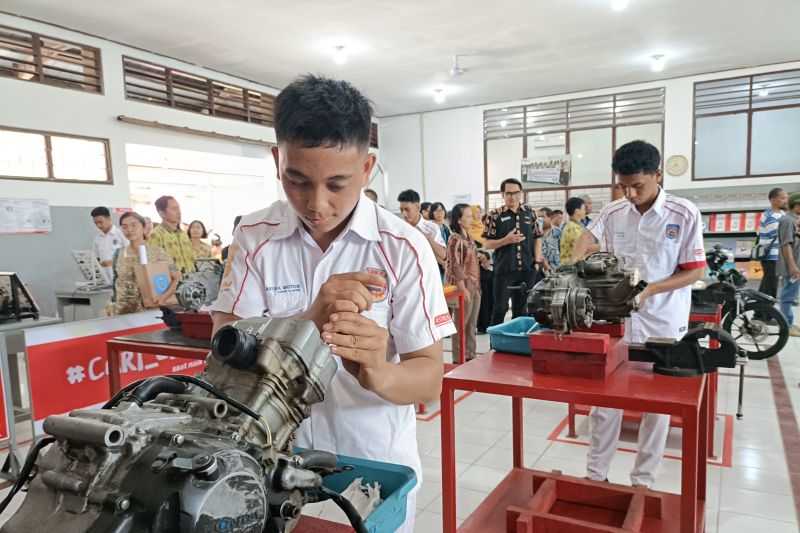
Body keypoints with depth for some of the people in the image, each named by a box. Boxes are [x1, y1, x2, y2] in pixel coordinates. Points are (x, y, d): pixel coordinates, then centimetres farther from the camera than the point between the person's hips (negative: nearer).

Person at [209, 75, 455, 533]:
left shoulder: (403, 247, -16)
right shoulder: (253, 238, -8)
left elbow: (429, 378, -15)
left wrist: (378, 375, -38)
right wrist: (308, 322, -32)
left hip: (378, 465, -1)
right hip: (280, 459, 2)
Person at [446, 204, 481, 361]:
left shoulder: (468, 237, 13)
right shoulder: (455, 239, -13)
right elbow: (455, 266, -18)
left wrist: (477, 286, 16)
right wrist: (463, 289, -20)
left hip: (474, 286, 8)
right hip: (464, 286, -8)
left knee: (472, 324, 13)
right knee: (462, 324, 0)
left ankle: (471, 355, 23)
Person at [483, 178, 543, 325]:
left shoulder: (530, 213, 10)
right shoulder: (494, 215, -2)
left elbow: (537, 238, 16)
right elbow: (487, 244, -3)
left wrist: (537, 260, 5)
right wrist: (506, 240, -17)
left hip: (527, 269, 4)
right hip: (504, 269, -3)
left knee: (521, 308, 12)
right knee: (500, 307, -2)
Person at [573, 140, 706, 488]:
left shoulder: (684, 214, -9)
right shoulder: (612, 214, -1)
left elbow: (695, 271, -7)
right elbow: (587, 238, 13)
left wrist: (650, 290, -20)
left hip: (662, 325, -2)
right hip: (616, 320, 3)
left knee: (656, 405, 9)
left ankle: (643, 480, 25)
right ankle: (595, 473, 24)